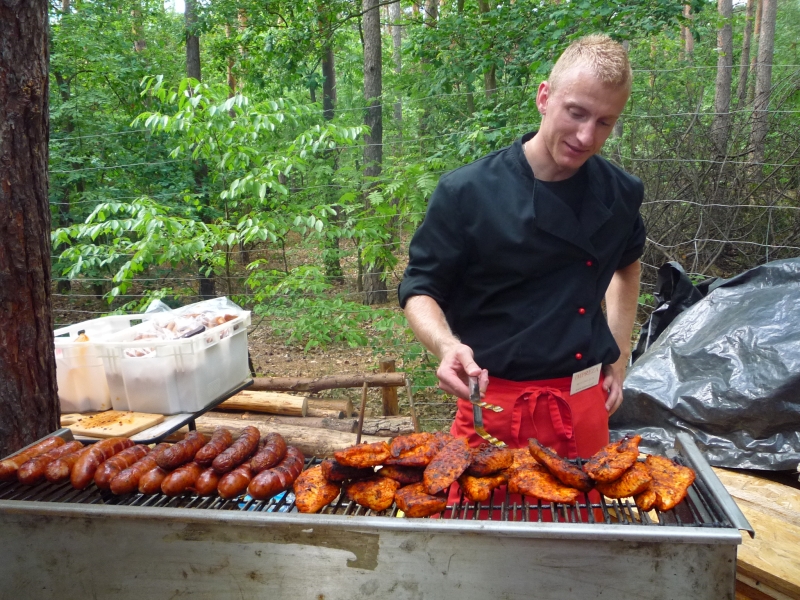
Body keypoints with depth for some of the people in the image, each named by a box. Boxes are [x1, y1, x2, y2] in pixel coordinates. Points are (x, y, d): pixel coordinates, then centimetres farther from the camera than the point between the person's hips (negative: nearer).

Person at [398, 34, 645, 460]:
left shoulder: (620, 195, -1)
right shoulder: (467, 193, -14)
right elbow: (420, 289, -7)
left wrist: (618, 360, 14)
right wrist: (447, 345, -27)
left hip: (584, 404, 4)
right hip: (491, 405, -3)